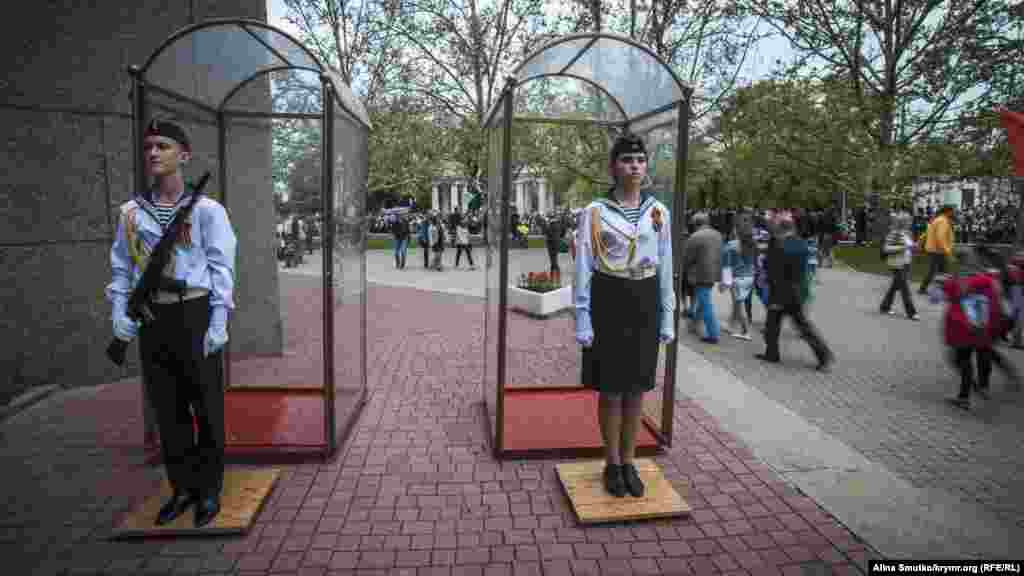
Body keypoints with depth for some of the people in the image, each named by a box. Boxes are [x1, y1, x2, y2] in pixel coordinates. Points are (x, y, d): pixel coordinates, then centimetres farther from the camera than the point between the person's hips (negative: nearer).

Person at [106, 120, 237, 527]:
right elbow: (121, 267, 14)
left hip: (195, 314, -4)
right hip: (151, 318, 4)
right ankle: (182, 487, 27)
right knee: (167, 407, 12)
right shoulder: (131, 212, 9)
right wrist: (119, 311, -1)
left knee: (207, 406, 4)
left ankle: (210, 489, 19)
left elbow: (222, 268, -7)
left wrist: (218, 322, -13)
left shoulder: (206, 209, -3)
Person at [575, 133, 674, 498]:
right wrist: (582, 318, -10)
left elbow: (666, 267, 9)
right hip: (609, 301, -3)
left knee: (636, 388, 11)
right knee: (610, 389, 6)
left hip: (646, 303, 3)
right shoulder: (595, 212, -4)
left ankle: (629, 461, 27)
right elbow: (583, 269, -5)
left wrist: (668, 317, 6)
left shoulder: (658, 212, 5)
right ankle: (612, 463, 24)